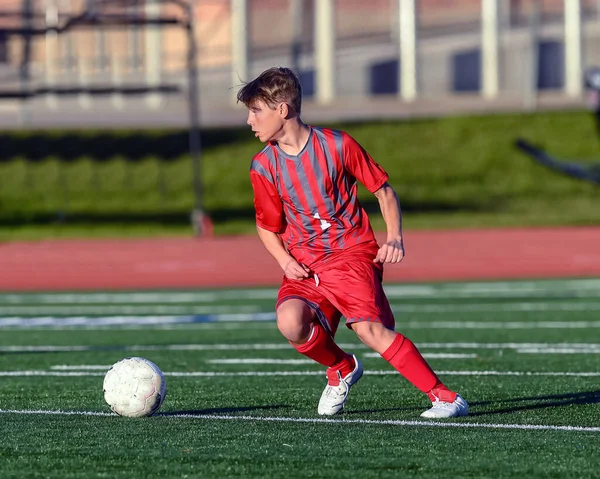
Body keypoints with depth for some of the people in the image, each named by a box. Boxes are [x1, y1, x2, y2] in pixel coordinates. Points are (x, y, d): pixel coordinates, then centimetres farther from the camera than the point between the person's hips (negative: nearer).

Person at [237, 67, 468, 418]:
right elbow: (268, 226, 16)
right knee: (290, 321, -28)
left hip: (351, 254, -3)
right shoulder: (264, 166, 3)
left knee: (368, 327, -28)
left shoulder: (337, 145, -6)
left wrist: (395, 237, -10)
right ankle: (341, 369, 4)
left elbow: (384, 189, 4)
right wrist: (285, 260, -3)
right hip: (305, 267, 3)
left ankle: (446, 398, -24)